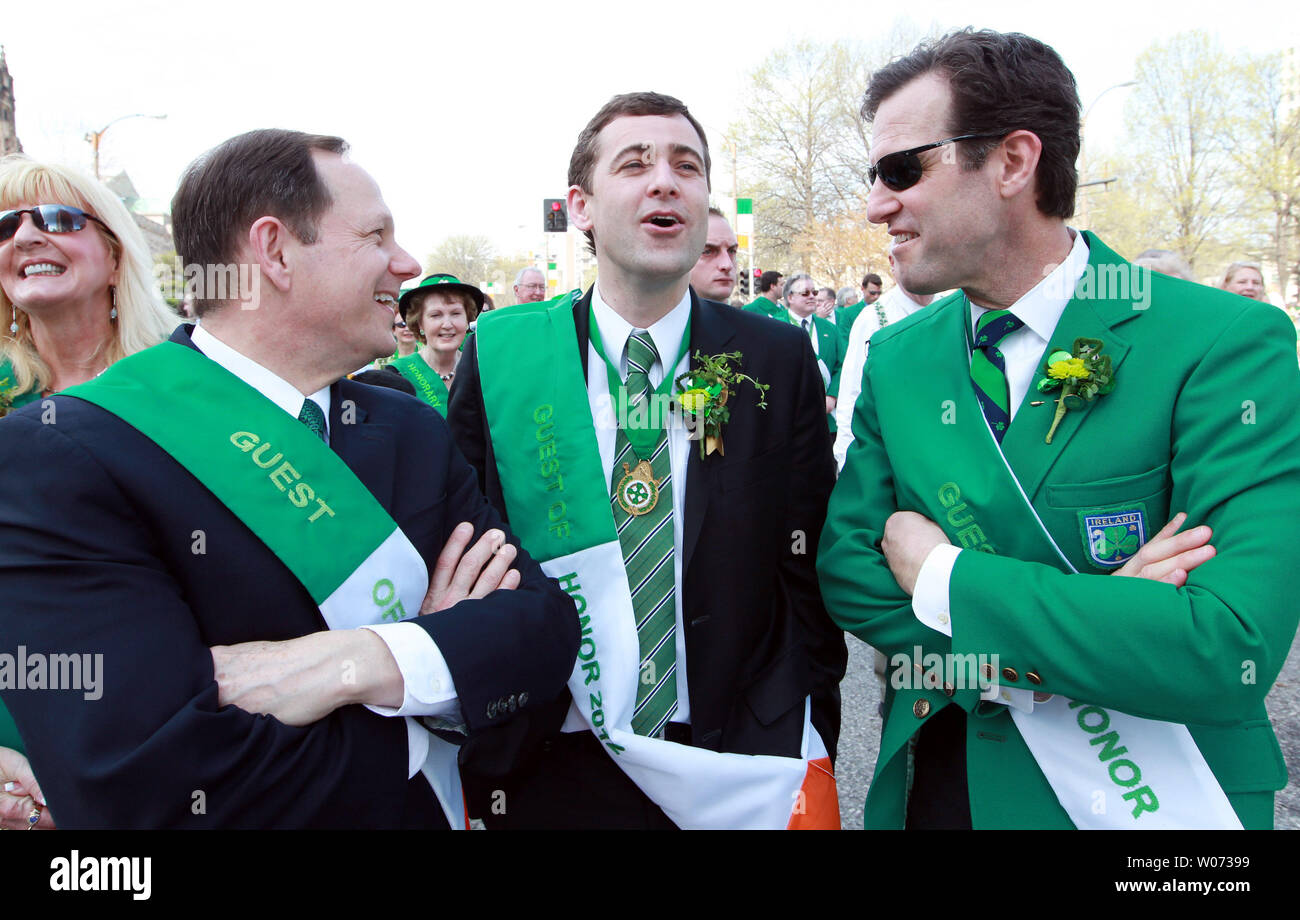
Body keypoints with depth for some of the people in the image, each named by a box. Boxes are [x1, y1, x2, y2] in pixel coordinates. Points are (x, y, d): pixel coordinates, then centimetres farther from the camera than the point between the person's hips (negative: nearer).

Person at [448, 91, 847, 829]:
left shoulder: (780, 360, -4)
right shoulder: (497, 358, -5)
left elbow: (810, 572, -1)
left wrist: (808, 752, -2)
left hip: (737, 769, 1)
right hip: (553, 772, 0)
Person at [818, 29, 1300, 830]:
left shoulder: (1228, 343, -18)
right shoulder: (895, 358, -2)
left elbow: (1230, 651, -27)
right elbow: (845, 567, -7)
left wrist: (942, 573, -21)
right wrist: (1069, 622, -21)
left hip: (1149, 794, -3)